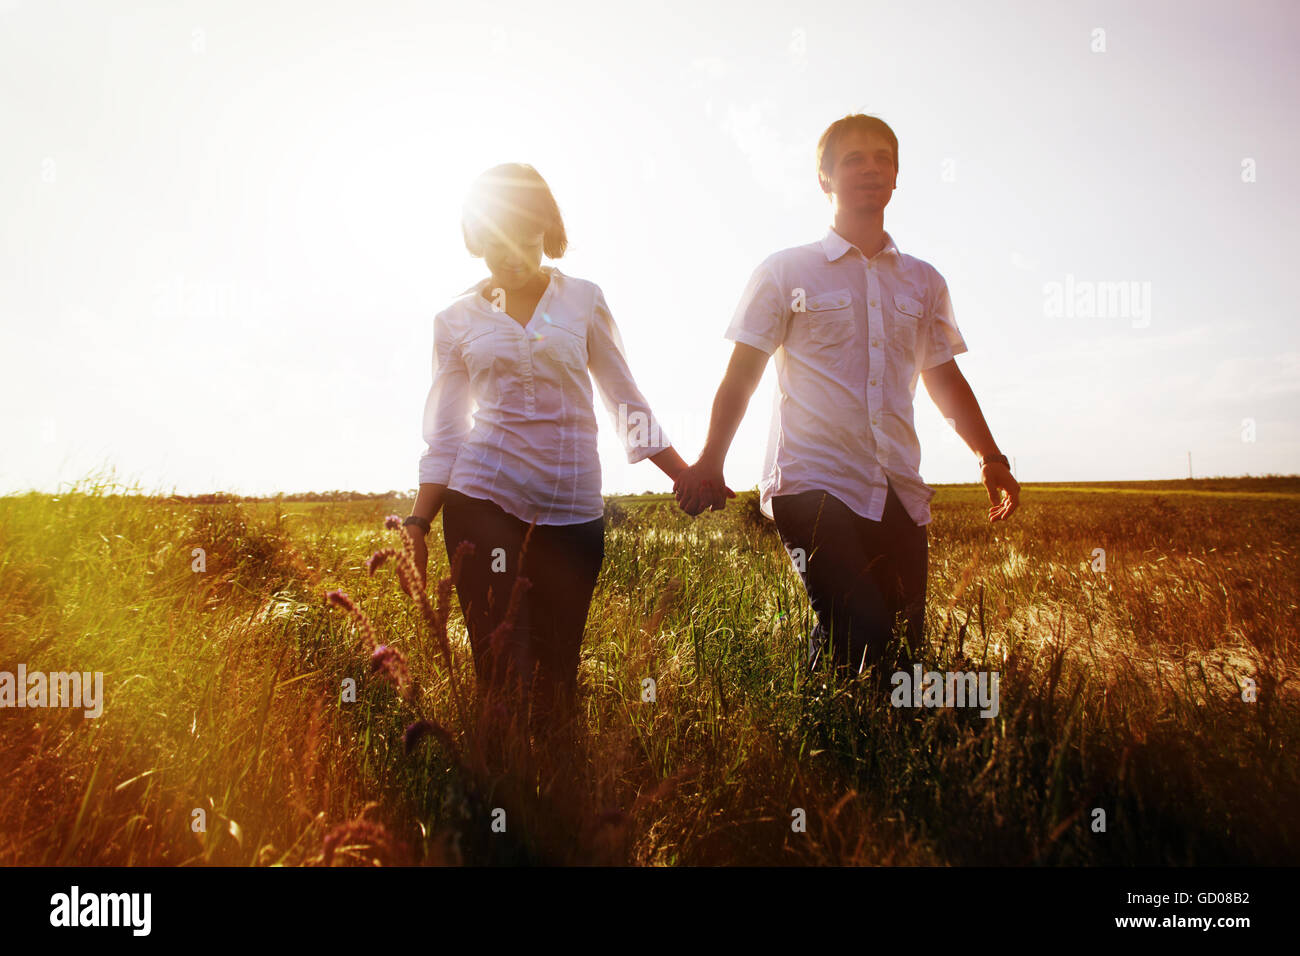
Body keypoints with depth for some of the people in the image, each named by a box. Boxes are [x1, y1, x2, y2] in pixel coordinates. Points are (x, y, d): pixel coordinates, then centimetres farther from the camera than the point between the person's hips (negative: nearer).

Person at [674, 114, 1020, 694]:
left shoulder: (922, 282, 18)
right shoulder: (785, 271, 8)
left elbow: (945, 380, 24)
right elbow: (742, 374, 6)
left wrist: (990, 458, 14)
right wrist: (710, 465, 0)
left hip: (899, 494, 4)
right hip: (813, 486, -4)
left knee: (903, 653, 0)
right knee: (860, 638, -21)